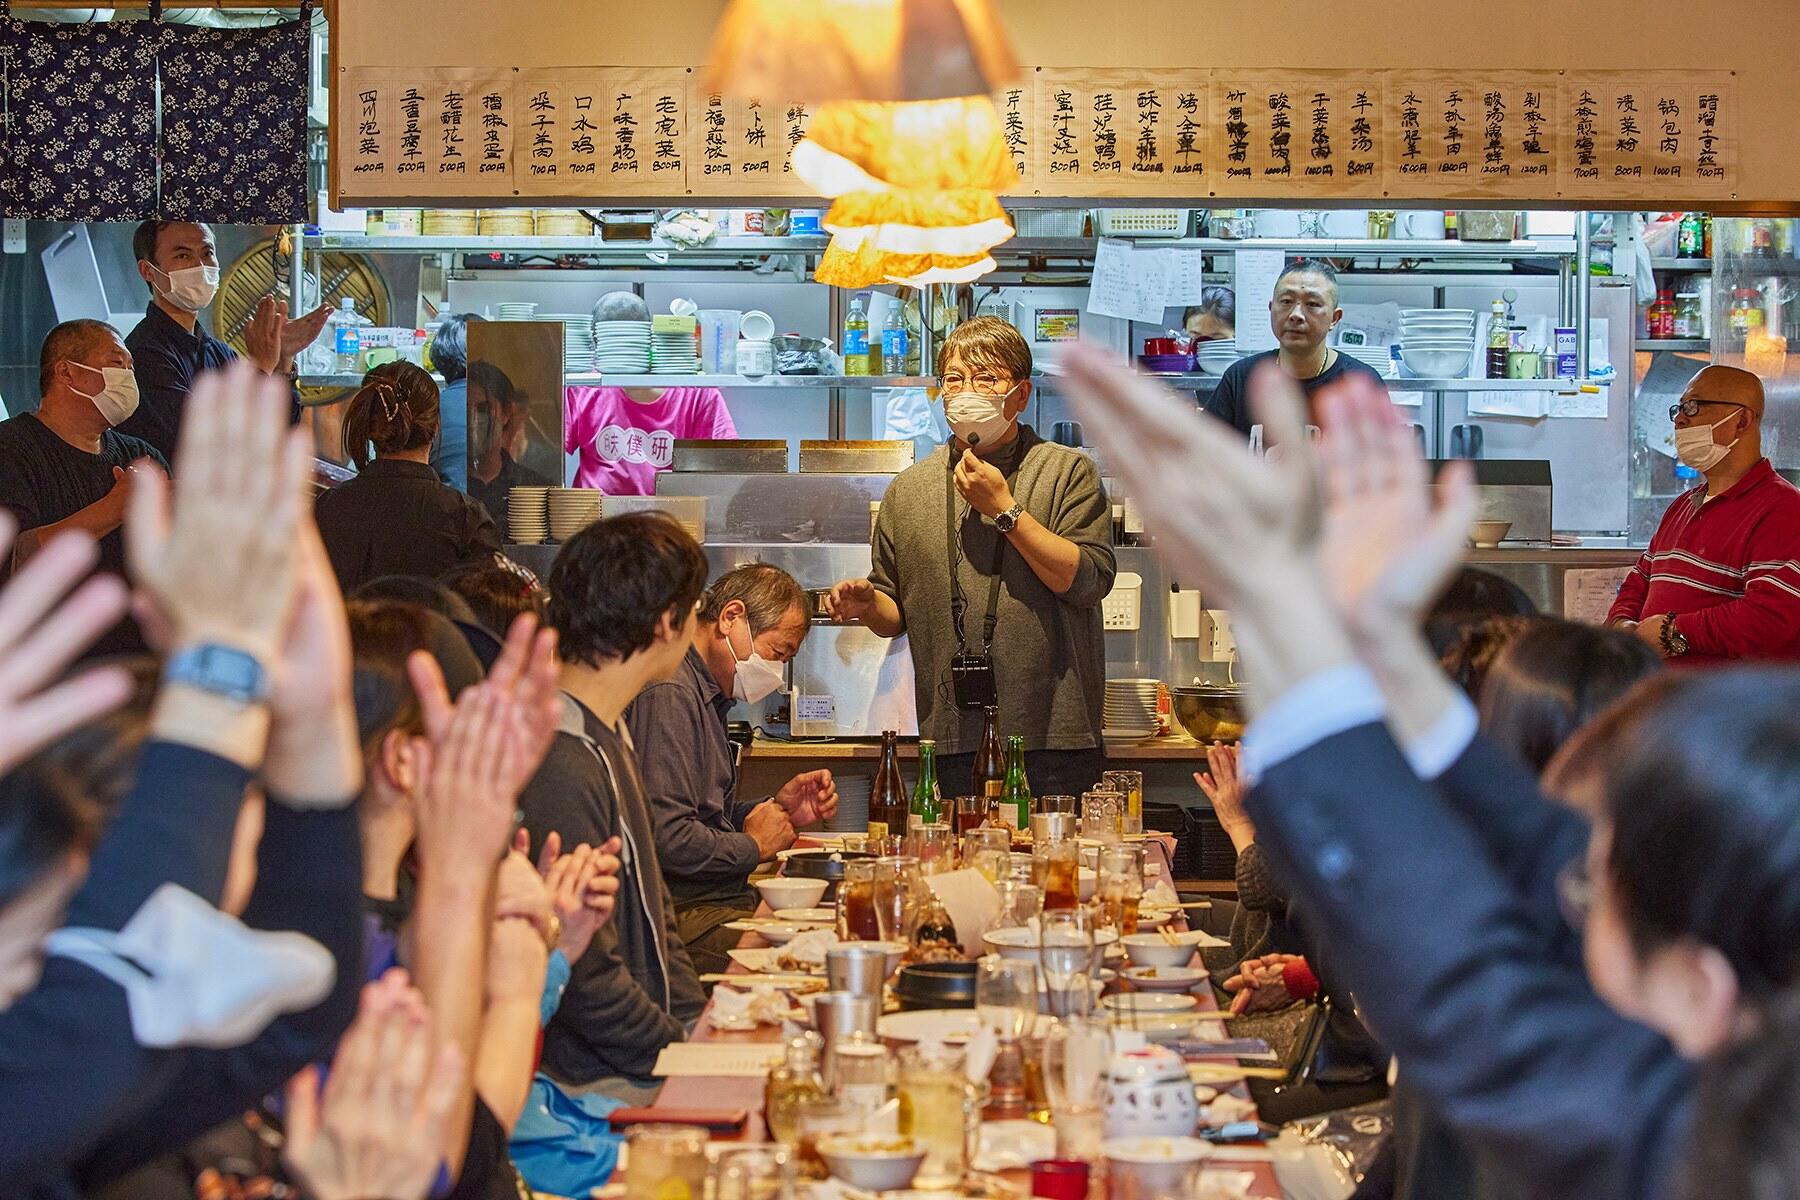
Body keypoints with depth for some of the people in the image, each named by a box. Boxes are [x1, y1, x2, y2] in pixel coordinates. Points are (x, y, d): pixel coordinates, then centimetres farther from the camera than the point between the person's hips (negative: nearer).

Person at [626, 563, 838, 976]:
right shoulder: (667, 694, -15)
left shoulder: (710, 694, 21)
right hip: (685, 918, -11)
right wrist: (754, 845, -7)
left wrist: (777, 808, 12)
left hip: (721, 900, 11)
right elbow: (667, 840, -24)